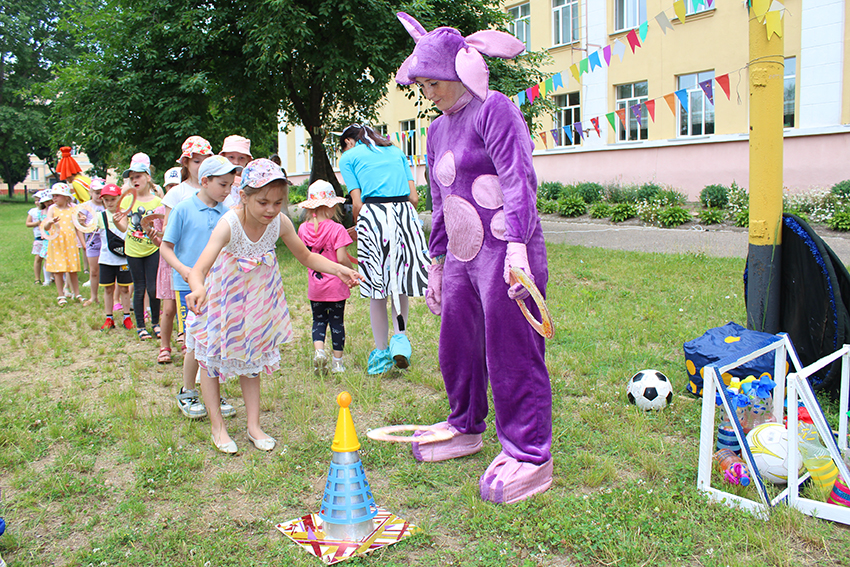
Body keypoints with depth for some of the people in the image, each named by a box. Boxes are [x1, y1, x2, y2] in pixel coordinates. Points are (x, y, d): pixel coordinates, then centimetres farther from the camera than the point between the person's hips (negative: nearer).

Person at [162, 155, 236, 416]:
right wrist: (183, 269, -19)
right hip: (189, 287, -4)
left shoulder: (227, 213, 5)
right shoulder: (183, 209, -6)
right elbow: (165, 247, -3)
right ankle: (187, 393, 20)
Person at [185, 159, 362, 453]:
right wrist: (198, 289, -69)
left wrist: (339, 269, -21)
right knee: (212, 357, 8)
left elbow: (306, 256, -5)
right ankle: (217, 427, 25)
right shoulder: (229, 224, -34)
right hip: (225, 295, -3)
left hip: (258, 297, 3)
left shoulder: (280, 223, -21)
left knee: (251, 358, 14)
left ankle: (254, 426, 26)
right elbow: (200, 268, -45)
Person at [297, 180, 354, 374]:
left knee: (318, 319, 17)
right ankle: (337, 362, 16)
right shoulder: (337, 229, -16)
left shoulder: (303, 229, -1)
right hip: (335, 285, -3)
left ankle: (319, 350, -5)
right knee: (337, 322, 9)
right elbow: (342, 258, -19)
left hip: (314, 286, 3)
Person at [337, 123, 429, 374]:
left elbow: (357, 203, 2)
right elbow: (414, 197, 16)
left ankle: (382, 352, 15)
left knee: (377, 289, 6)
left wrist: (356, 228, 18)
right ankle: (400, 336, 1)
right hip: (404, 213, 3)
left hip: (373, 215, -3)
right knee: (400, 284, 16)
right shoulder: (395, 151, 24)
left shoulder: (349, 157, 13)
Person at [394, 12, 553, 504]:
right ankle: (466, 429, 35)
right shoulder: (438, 130, 19)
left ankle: (530, 456, 7)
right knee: (456, 349, 14)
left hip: (503, 255, -8)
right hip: (461, 259, 8)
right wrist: (437, 262, 24)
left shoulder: (495, 110, -6)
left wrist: (517, 245, -26)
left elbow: (518, 179, -16)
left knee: (512, 353, -4)